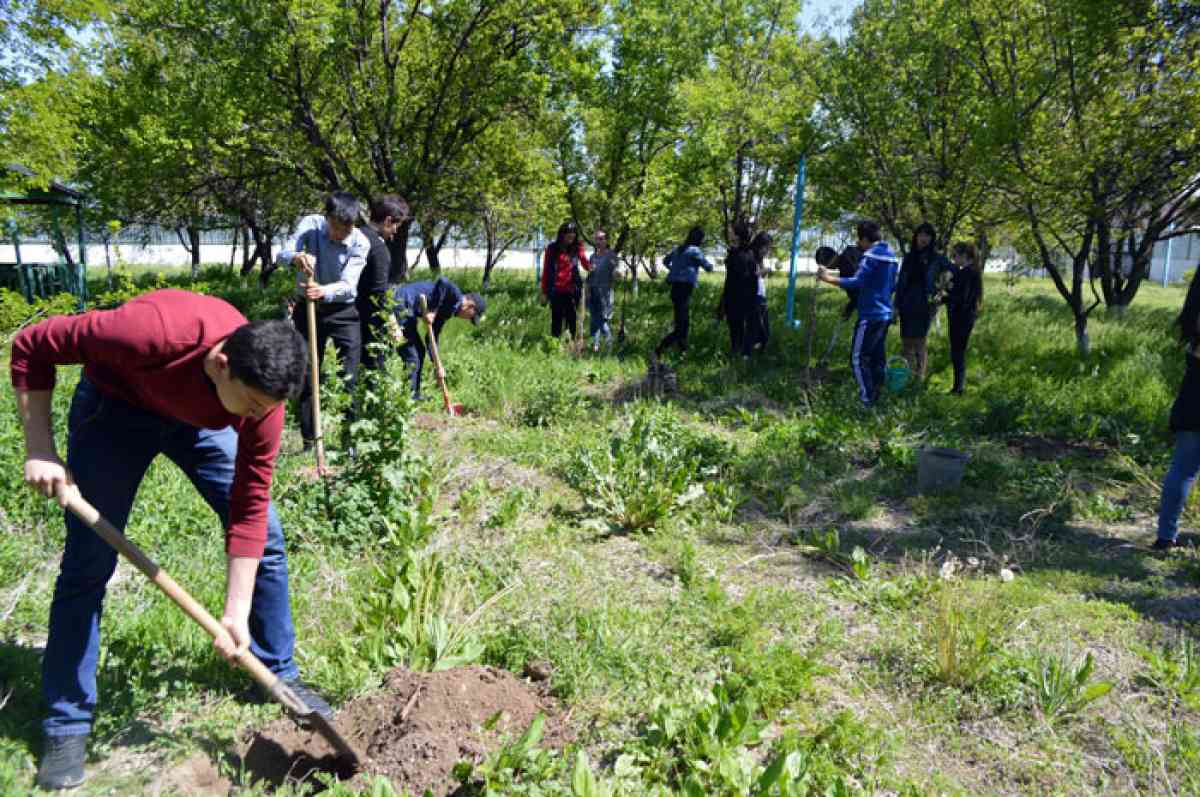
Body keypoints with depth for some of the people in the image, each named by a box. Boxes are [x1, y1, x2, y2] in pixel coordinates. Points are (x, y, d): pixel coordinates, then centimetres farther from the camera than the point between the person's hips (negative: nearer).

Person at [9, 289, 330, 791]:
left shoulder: (262, 395, -29)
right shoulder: (152, 331, -42)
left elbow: (249, 508, -22)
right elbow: (31, 348, -24)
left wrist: (237, 615, -22)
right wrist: (40, 450, -26)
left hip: (201, 419, 3)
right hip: (117, 405, -2)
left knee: (266, 535, -4)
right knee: (87, 563, -4)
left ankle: (280, 671, 16)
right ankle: (67, 723, 13)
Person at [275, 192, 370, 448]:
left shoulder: (360, 243, -16)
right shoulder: (310, 224, -12)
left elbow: (348, 285, -25)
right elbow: (281, 255, -19)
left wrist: (324, 291, -46)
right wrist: (296, 257, -44)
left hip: (343, 311, -1)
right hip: (308, 308, 2)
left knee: (349, 378, -6)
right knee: (306, 376, 4)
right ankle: (309, 441, 13)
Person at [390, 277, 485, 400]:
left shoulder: (447, 311, 19)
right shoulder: (455, 295, -7)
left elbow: (433, 337, 19)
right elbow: (443, 282, -29)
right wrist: (431, 311, -23)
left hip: (405, 309, 10)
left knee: (419, 351, 19)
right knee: (411, 357, -8)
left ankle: (414, 396, 28)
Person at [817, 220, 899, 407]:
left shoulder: (871, 255, -15)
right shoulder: (890, 255, 14)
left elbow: (857, 282, -25)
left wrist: (828, 278, -20)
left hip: (871, 315, -9)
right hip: (885, 314, 9)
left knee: (858, 358, -5)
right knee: (877, 357, 12)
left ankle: (866, 400, -6)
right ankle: (874, 397, 17)